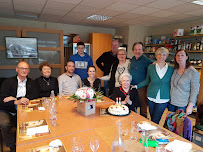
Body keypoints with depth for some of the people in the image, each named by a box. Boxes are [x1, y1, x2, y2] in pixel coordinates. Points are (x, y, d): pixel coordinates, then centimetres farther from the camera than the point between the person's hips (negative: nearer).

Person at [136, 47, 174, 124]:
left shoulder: (171, 69, 0)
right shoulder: (150, 67, 0)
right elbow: (147, 81, 9)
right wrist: (136, 86, 0)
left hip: (163, 99, -1)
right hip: (151, 98, 1)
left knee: (155, 120, 1)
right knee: (152, 119, 11)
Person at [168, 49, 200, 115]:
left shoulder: (193, 72, -13)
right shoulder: (174, 70, 1)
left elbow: (194, 91, -11)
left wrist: (190, 106, -13)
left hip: (183, 105, -4)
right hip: (171, 102, 5)